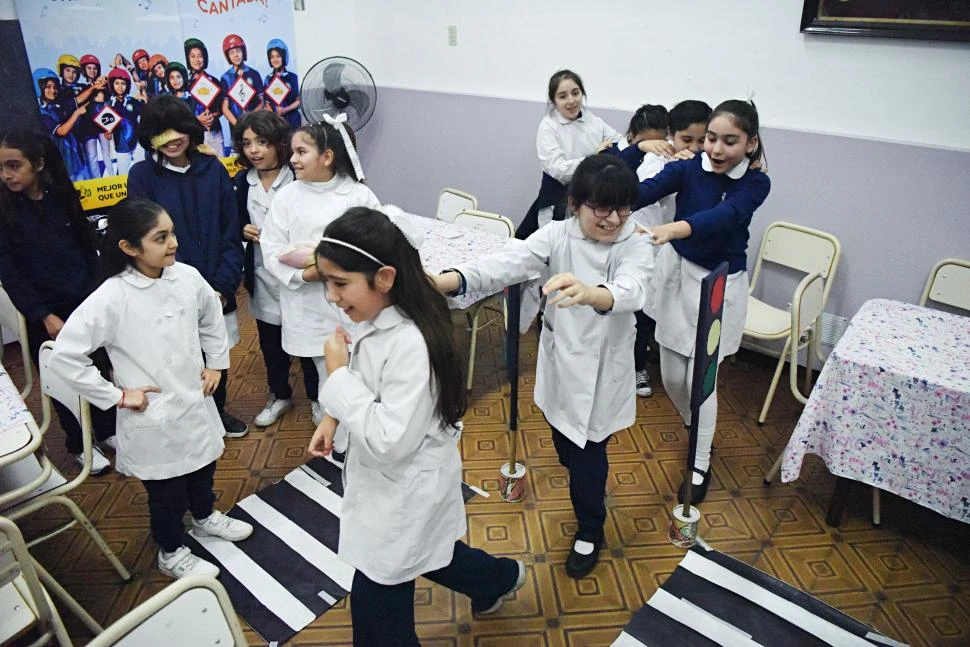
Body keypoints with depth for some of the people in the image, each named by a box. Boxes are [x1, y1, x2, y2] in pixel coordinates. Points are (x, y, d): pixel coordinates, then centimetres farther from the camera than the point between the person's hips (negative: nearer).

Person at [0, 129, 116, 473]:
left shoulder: (62, 196, -1)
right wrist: (44, 315, -12)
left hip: (85, 302, 2)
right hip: (43, 312, -2)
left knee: (100, 368, 9)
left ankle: (107, 431, 30)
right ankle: (79, 445, 26)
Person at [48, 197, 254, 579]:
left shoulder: (187, 277, -9)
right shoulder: (111, 298, -23)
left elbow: (212, 319, 11)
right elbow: (63, 356, -19)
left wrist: (216, 363, 6)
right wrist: (116, 396, -16)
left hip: (196, 401, 5)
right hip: (152, 418, -5)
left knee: (203, 467, 27)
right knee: (166, 492, 15)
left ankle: (205, 517, 55)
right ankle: (172, 553, 41)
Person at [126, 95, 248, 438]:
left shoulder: (213, 169, 0)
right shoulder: (142, 175, -5)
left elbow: (230, 233, -1)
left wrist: (224, 285, -10)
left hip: (217, 287, 2)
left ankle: (218, 412, 40)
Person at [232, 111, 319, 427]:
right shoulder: (241, 182, 2)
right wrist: (244, 231, -7)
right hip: (263, 278, 5)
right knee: (270, 344, 18)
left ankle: (316, 397, 31)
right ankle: (280, 396, 40)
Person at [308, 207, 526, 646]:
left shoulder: (411, 345, -35)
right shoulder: (378, 320, -6)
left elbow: (390, 442, -33)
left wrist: (338, 373, -28)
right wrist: (334, 416, -2)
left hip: (406, 491, -9)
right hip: (392, 483, 9)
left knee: (376, 608, 11)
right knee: (423, 555, 32)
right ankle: (501, 579, 57)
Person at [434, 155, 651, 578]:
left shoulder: (633, 247, -17)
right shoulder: (557, 235, -12)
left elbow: (628, 291, -39)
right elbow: (508, 262, -27)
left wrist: (588, 293, -64)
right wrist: (446, 280, -45)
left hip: (603, 366, -3)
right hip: (560, 359, 3)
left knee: (588, 448, 6)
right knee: (564, 440, 25)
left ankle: (590, 531, 33)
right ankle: (588, 490, 61)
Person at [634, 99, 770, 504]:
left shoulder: (756, 184, -13)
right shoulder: (688, 168, -9)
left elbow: (723, 216, -34)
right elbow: (647, 190, -27)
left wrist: (669, 230, -53)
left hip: (721, 285, -2)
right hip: (677, 273, 3)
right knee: (672, 378, 12)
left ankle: (700, 467, 20)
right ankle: (697, 431, 44)